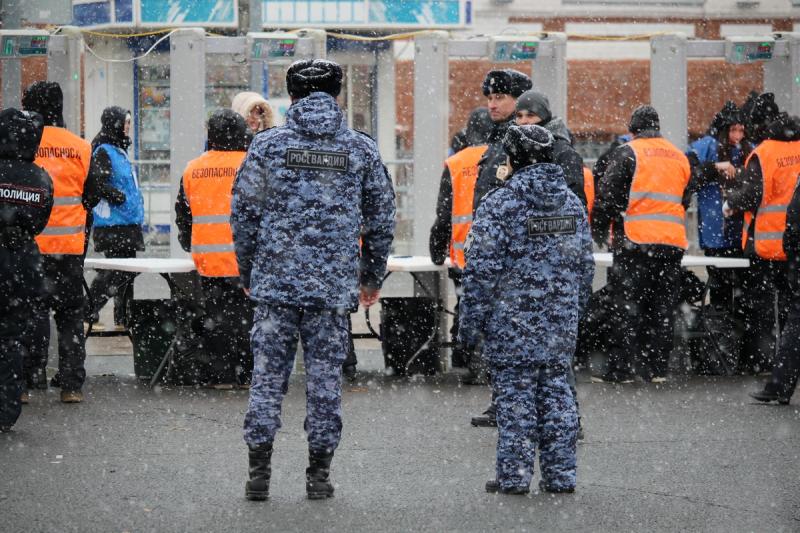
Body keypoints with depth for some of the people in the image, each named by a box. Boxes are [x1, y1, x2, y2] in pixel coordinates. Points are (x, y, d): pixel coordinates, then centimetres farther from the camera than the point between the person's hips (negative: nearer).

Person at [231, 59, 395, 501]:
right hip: (335, 282, 1)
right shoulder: (361, 149, 4)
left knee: (268, 372, 5)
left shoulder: (267, 145, 0)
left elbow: (244, 212, 1)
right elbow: (381, 217, 8)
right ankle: (319, 473, 8)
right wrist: (373, 276, 20)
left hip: (275, 279, -1)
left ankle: (259, 470, 1)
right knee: (325, 375, 6)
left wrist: (247, 271, 14)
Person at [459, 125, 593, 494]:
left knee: (515, 394, -1)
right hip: (560, 324, 5)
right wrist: (574, 310, 25)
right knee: (556, 391, 10)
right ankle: (560, 475, 11)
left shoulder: (500, 203, -11)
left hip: (512, 322, -5)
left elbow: (483, 267, -12)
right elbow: (585, 263, 15)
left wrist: (471, 320, -6)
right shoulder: (571, 202, 9)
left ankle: (514, 475, 0)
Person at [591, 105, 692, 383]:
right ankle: (657, 367, 9)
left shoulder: (628, 153, -3)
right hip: (672, 245, 5)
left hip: (635, 242, -5)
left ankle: (620, 368, -5)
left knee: (628, 306, -3)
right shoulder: (680, 157, 16)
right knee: (663, 306, 9)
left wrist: (599, 231, 6)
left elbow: (608, 194, -5)